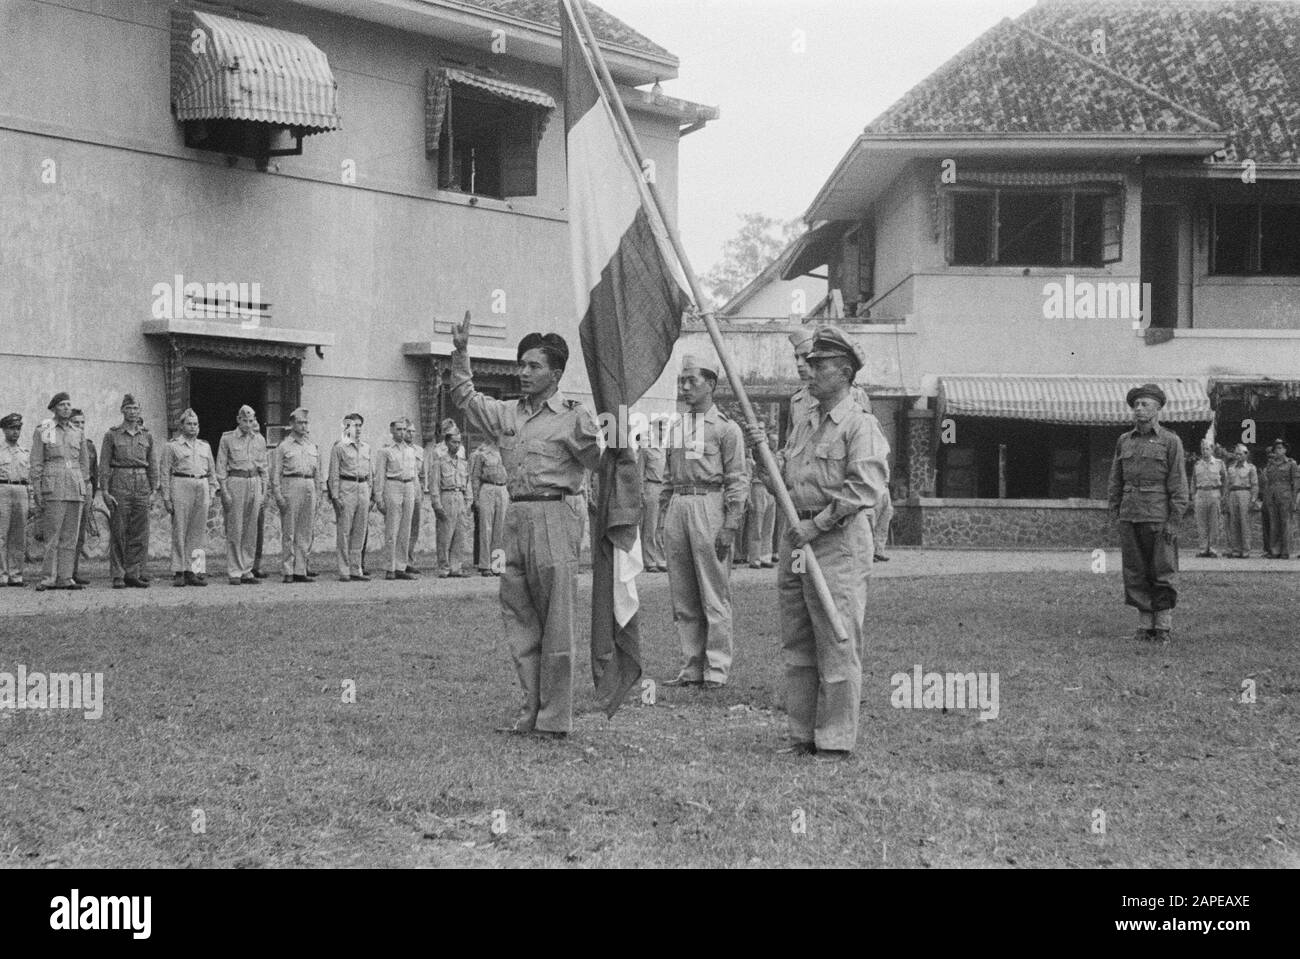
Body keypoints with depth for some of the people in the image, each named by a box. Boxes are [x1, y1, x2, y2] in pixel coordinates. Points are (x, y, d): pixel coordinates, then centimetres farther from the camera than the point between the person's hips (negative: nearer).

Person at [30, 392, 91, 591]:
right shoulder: (42, 433, 4)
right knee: (52, 534, -8)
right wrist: (37, 493, -5)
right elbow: (36, 465, 2)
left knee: (70, 536, 2)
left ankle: (64, 578, 4)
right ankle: (48, 579, -6)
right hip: (54, 488, -4)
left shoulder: (78, 434, 15)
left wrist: (85, 490, 10)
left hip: (76, 488, 4)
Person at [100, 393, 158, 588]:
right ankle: (118, 576, 1)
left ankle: (135, 574, 7)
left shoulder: (147, 435, 11)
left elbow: (153, 465, 11)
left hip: (142, 484, 3)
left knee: (140, 533, 2)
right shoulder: (112, 435, 2)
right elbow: (104, 465, 0)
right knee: (118, 533, -3)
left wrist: (154, 490, 4)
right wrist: (105, 492, -8)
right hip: (119, 484, -3)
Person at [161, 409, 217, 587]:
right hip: (180, 486, -4)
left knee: (199, 531, 2)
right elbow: (165, 473, 2)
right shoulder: (172, 446, 5)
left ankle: (195, 571, 5)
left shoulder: (205, 446, 18)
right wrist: (166, 497, -5)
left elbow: (212, 472, 19)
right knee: (179, 531, -4)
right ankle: (179, 573, -1)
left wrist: (211, 495, 11)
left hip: (202, 487, 4)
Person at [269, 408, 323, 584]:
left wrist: (318, 494, 12)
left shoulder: (313, 447, 16)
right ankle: (287, 572, -2)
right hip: (291, 485, -5)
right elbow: (275, 473, -2)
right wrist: (278, 495, -10)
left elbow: (318, 473, 19)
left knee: (305, 533, 5)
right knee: (288, 533, -4)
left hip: (309, 487, 5)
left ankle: (300, 571, 9)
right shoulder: (284, 446, 1)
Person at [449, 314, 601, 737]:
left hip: (554, 516, -7)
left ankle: (555, 718, -1)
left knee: (556, 623, -5)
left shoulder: (573, 417, -1)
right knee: (519, 620, 8)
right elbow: (465, 397, 25)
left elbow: (602, 461, -5)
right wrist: (461, 352, 16)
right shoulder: (507, 413, 16)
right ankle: (531, 710, 16)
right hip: (516, 516, 7)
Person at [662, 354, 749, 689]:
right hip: (677, 507, 6)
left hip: (710, 506, -6)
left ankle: (717, 667, 2)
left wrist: (730, 526, -11)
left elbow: (738, 481, -5)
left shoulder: (726, 428, -1)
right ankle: (691, 665, 14)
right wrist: (667, 515, 10)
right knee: (682, 595, 7)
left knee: (714, 594, -4)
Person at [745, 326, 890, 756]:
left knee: (837, 645, -5)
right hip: (796, 539, 8)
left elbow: (866, 488, -17)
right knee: (796, 646, 11)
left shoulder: (860, 426, -7)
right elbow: (781, 484, 18)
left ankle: (836, 741, 1)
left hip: (839, 542, -8)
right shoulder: (802, 423, 17)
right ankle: (802, 735, 19)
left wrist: (817, 525, -18)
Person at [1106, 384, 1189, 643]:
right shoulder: (1124, 441, 11)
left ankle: (1163, 627, 8)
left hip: (1158, 518, -4)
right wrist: (1115, 515, 7)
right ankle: (1145, 626, 13)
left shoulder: (1170, 441, -1)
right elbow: (1115, 482, 14)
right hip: (1129, 518, 4)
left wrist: (1173, 521, -11)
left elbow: (1178, 485, -5)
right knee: (1135, 574, 5)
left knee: (1161, 574, 0)